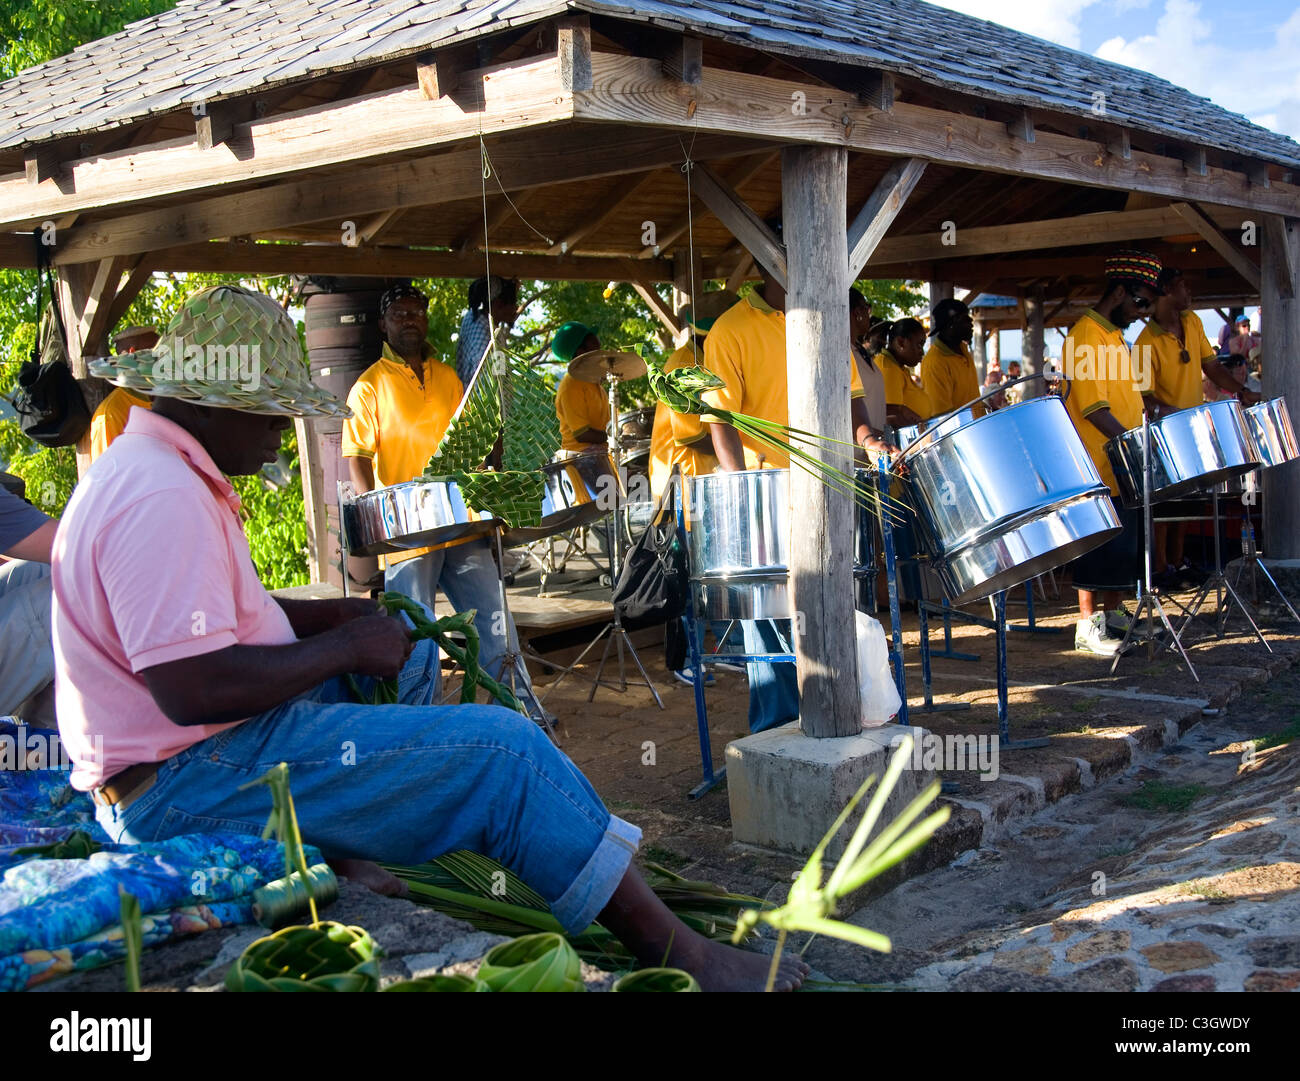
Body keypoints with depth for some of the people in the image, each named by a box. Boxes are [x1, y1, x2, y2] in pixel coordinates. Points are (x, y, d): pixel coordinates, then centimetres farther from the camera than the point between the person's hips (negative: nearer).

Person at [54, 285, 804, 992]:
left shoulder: (147, 468, 12)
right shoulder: (162, 498, -22)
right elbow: (193, 690, -30)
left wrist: (335, 615, 7)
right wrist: (345, 648, -16)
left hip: (185, 762, 11)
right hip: (188, 790, -11)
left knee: (411, 655, 22)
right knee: (499, 748, -16)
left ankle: (348, 847, 12)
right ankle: (678, 953, -9)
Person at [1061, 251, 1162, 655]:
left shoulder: (1115, 336, 17)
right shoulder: (1085, 334, -13)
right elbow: (1093, 406, -20)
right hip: (1096, 467, -10)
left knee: (1123, 542, 14)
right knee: (1100, 543, -7)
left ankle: (1111, 613, 23)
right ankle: (1088, 626, -1)